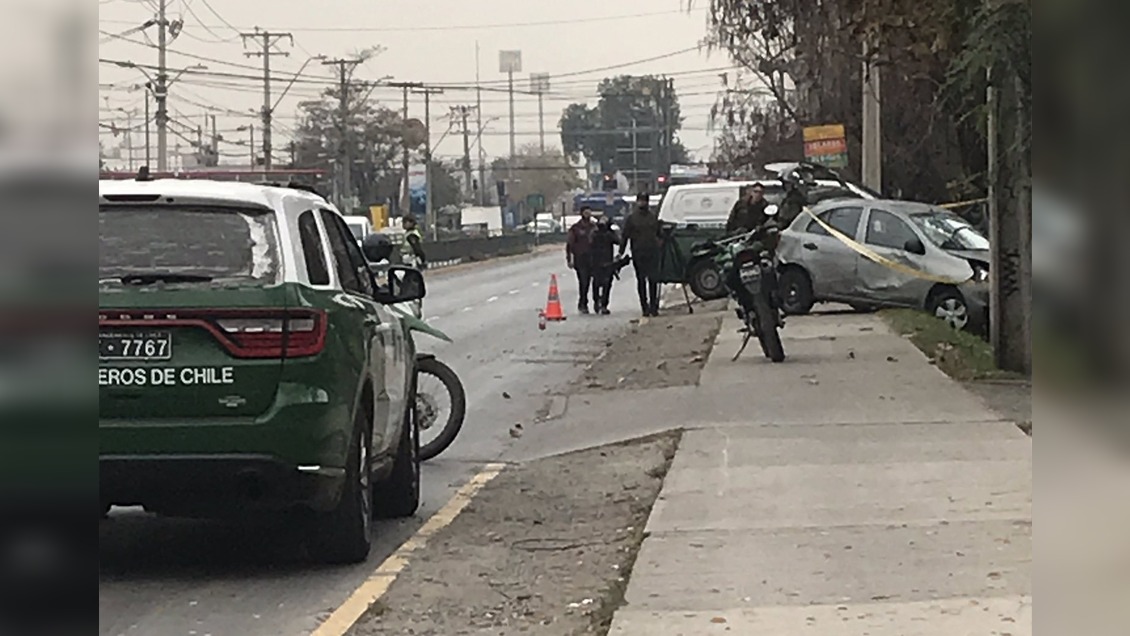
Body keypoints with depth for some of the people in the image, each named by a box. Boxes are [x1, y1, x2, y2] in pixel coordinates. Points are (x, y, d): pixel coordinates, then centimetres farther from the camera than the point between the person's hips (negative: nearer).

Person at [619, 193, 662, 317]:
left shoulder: (653, 217, 10)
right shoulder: (631, 218, 4)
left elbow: (659, 234, 14)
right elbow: (625, 236, 3)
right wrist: (621, 252, -4)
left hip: (652, 253, 1)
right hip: (638, 254, -1)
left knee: (653, 280, -2)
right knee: (641, 280, 3)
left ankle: (653, 306, 5)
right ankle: (644, 307, 7)